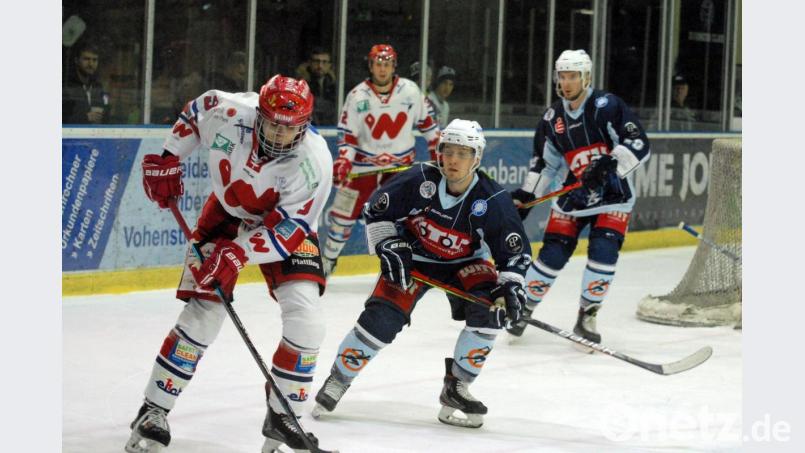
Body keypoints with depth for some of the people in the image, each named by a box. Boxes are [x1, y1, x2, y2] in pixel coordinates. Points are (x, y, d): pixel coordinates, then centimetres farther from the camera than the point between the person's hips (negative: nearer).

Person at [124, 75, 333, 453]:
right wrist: (167, 160, -2)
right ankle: (153, 412, 3)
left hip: (285, 224, -1)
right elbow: (194, 112, -2)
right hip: (226, 213, 1)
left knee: (306, 319, -16)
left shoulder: (313, 162, -32)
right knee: (203, 312, -9)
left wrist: (238, 254, -41)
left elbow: (286, 229, -30)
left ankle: (282, 417, 2)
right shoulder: (228, 114, -27)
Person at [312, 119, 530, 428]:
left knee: (491, 308, -22)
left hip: (462, 263, 1)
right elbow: (375, 209, -8)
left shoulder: (493, 202, -21)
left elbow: (515, 252, -13)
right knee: (382, 318, -17)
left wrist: (511, 286, -29)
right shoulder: (419, 180, -22)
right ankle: (338, 380, 5)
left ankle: (456, 387, -7)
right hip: (412, 256, -1)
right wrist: (389, 247, -16)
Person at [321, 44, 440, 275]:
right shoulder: (357, 96, -8)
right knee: (343, 213, 1)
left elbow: (426, 120, 6)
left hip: (401, 164, 0)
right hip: (364, 164, 0)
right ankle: (327, 260, 17)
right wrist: (343, 161, -20)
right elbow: (347, 135, -6)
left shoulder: (410, 91, -6)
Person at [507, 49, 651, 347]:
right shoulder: (553, 118, 3)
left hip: (613, 193, -4)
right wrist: (524, 197, 9)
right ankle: (524, 308, 15)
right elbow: (544, 163, 14)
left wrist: (609, 164, -34)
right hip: (573, 195, 4)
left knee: (603, 251, -17)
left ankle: (587, 317, -1)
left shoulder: (607, 106, -14)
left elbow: (638, 145, -20)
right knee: (553, 253, -2)